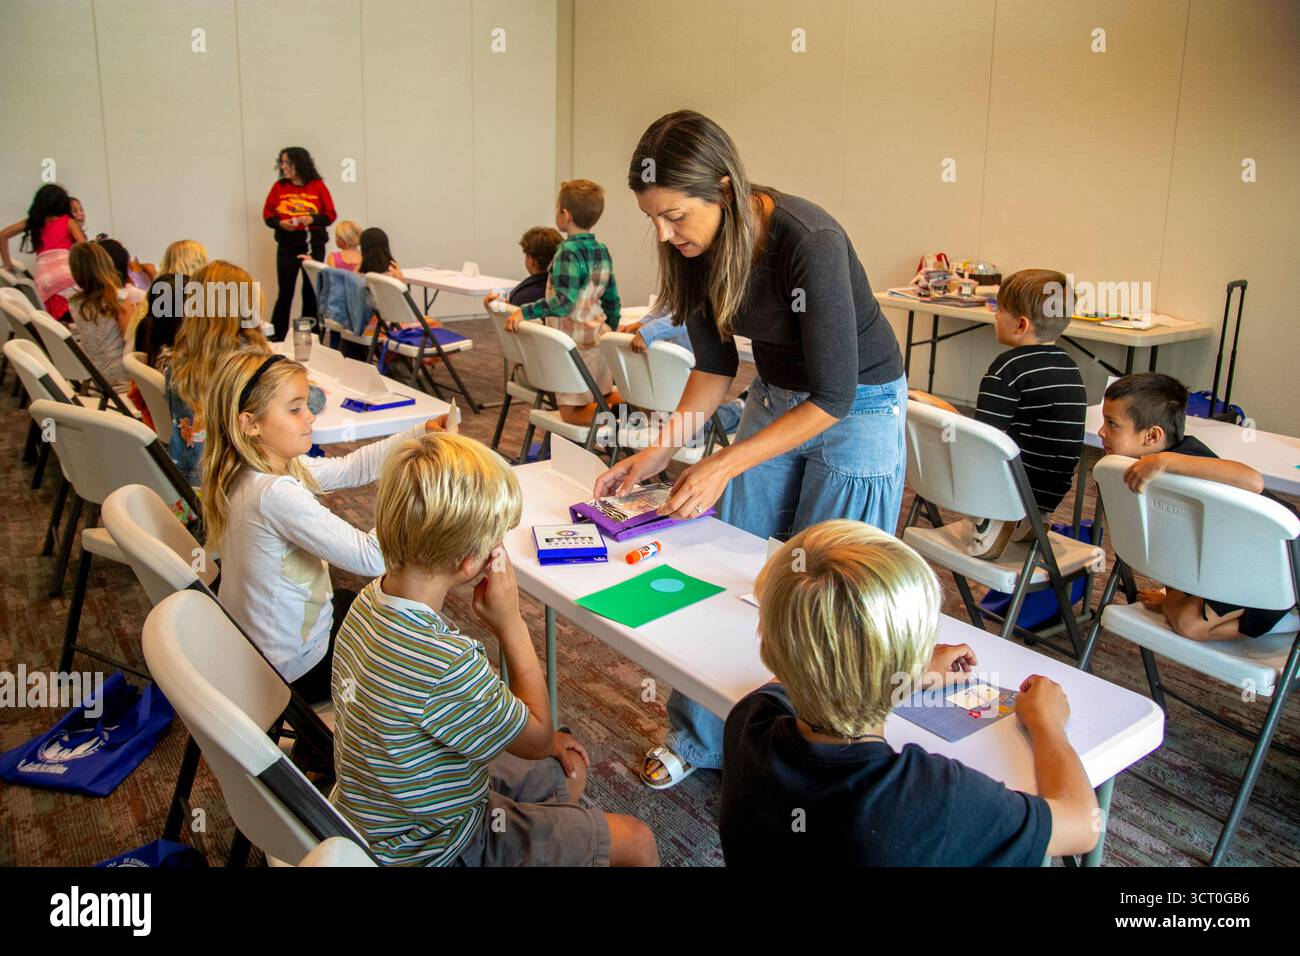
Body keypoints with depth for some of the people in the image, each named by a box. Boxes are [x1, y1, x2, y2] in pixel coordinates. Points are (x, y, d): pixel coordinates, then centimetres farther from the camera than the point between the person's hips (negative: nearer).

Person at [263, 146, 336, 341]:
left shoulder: (317, 186, -1)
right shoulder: (279, 186, 2)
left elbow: (330, 215, 0)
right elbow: (267, 214, 5)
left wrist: (312, 219, -17)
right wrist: (280, 223, -14)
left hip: (313, 245, 0)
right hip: (287, 246, 0)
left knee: (311, 292, 5)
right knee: (285, 292, -2)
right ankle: (276, 338, 4)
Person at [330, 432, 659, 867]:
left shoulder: (374, 596, -12)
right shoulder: (447, 664, -39)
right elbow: (537, 738, -19)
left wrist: (541, 738, 5)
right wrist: (511, 623, -19)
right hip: (438, 849, -8)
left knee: (570, 767, 25)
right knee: (637, 842, 0)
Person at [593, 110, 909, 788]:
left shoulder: (809, 242, -32)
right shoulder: (697, 246, -12)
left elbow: (833, 397, -28)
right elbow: (715, 363, 2)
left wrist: (723, 466, -29)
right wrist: (659, 452, -7)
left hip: (857, 408, -6)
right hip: (775, 396, 6)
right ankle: (703, 738, 25)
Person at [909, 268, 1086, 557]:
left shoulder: (1010, 366, -15)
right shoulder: (1070, 367, 8)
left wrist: (937, 404, -5)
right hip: (1049, 496, 8)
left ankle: (989, 518, -8)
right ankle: (1027, 520, 13)